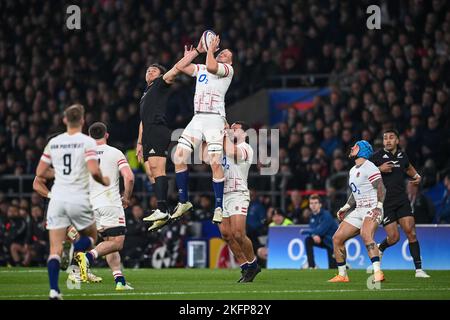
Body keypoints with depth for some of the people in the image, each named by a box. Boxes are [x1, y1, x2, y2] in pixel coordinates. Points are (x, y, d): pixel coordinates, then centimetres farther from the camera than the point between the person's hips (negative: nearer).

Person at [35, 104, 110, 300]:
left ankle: (54, 290, -13)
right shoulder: (87, 142, -6)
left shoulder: (53, 143, 8)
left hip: (57, 200, 3)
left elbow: (40, 173, 12)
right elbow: (94, 171, -17)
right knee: (90, 237, 19)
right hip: (79, 199, -3)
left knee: (55, 249, 2)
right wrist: (104, 181, 4)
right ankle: (73, 252, -15)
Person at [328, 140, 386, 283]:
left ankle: (378, 273, -41)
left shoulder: (369, 168, -10)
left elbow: (381, 188, -16)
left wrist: (378, 207, -27)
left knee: (366, 235, -35)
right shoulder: (353, 171, 18)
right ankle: (342, 275, 15)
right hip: (359, 210, 10)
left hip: (372, 209, -10)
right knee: (337, 239, 5)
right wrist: (346, 207, 21)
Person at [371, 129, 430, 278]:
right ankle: (378, 249, 26)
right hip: (385, 202, -4)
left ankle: (418, 269, -6)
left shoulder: (402, 155, 10)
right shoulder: (377, 156, -5)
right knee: (393, 237, -9)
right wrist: (379, 169, -17)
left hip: (402, 200, 4)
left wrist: (417, 176, 13)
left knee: (411, 232, -9)